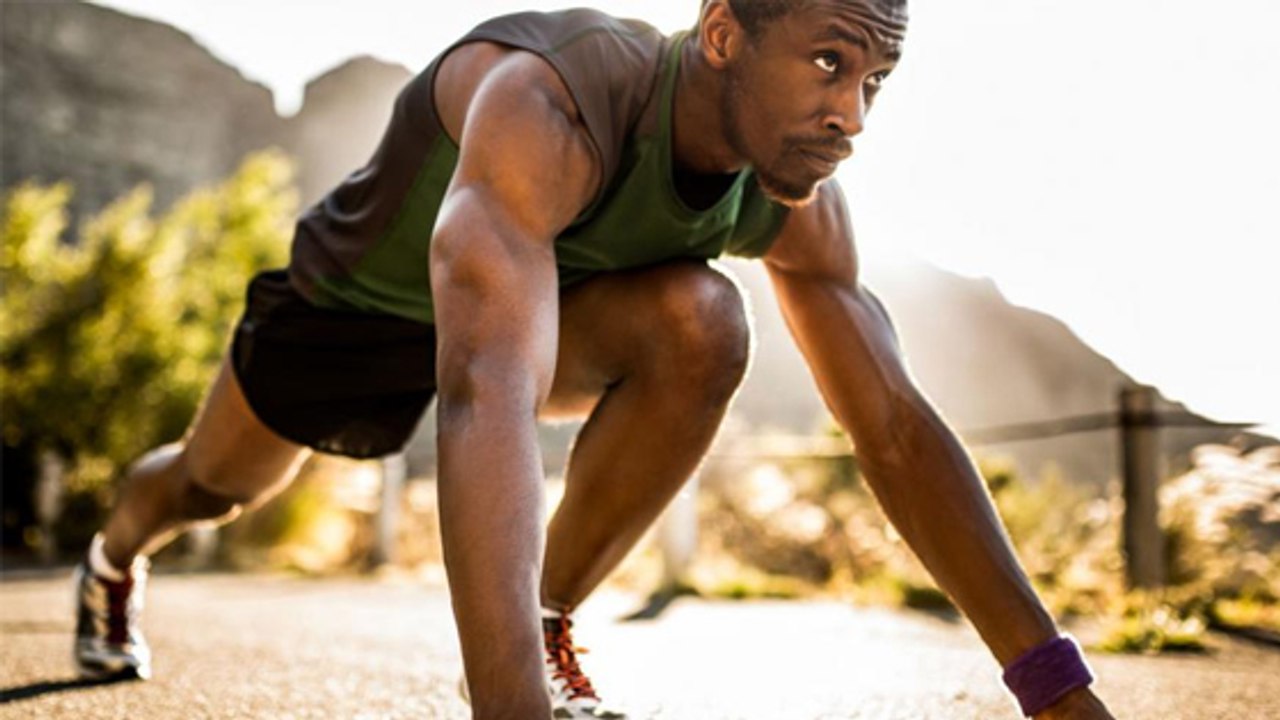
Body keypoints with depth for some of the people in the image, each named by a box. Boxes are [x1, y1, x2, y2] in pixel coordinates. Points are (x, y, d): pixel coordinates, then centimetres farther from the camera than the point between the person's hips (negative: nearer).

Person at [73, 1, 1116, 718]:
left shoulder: (796, 205, -25)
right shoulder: (545, 110, -45)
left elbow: (896, 428, -24)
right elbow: (485, 397, -59)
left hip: (545, 295, 3)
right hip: (356, 292, -3)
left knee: (701, 326, -29)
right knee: (217, 485, 21)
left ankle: (546, 628, -9)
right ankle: (116, 559, 61)